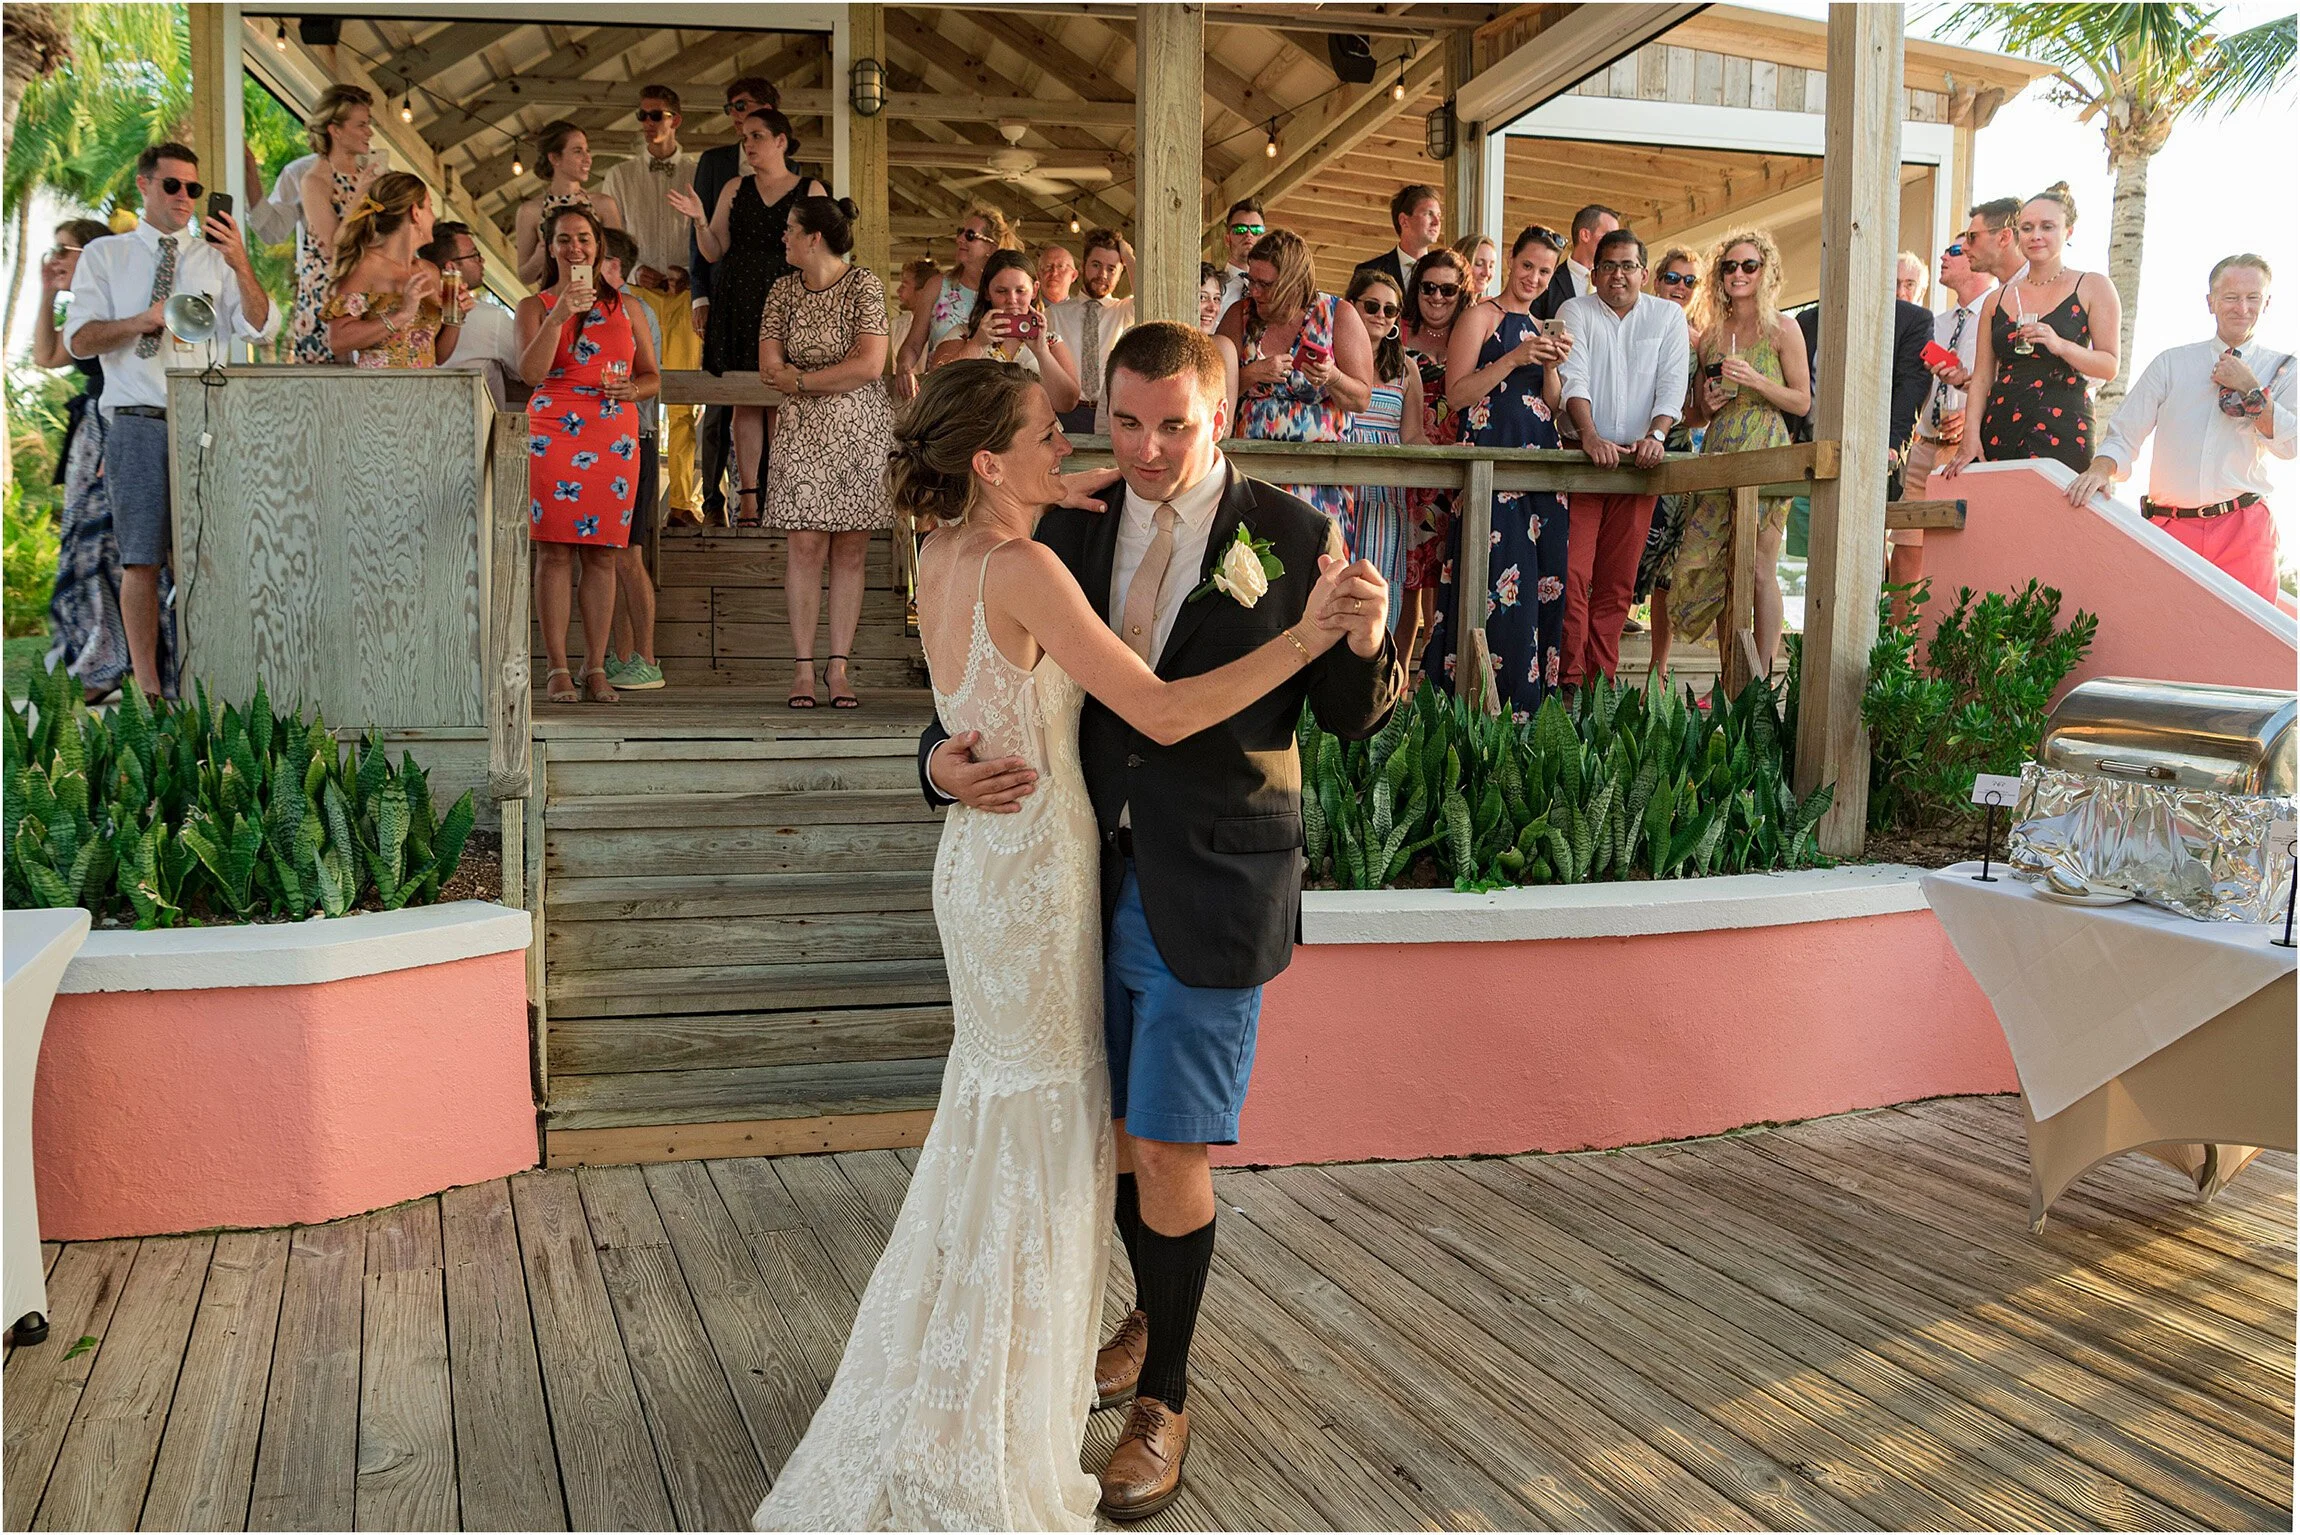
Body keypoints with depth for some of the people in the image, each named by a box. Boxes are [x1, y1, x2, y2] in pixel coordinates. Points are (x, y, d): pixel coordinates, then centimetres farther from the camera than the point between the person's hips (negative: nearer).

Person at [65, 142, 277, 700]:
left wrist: (240, 265, -17)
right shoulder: (104, 255, 11)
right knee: (142, 559, -4)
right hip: (137, 422, -1)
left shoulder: (215, 257, 12)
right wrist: (141, 321, -14)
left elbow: (261, 328, -1)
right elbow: (79, 340, 4)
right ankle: (147, 685, 1)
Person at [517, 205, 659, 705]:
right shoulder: (535, 307, 8)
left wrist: (632, 389, -5)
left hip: (614, 439, 2)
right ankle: (558, 668, -1)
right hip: (553, 435, -2)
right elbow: (530, 371, -8)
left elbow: (652, 376, 17)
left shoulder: (624, 306, 16)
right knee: (554, 551, -5)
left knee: (603, 555, 1)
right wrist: (560, 314, -16)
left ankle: (596, 668, 5)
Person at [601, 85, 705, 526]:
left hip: (685, 293, -1)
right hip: (637, 292, 1)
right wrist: (634, 269, -6)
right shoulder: (619, 176, 15)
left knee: (683, 399, -4)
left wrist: (687, 271, -10)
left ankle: (682, 501, -2)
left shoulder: (699, 175, 10)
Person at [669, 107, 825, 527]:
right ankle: (748, 499, 3)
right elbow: (714, 252, 9)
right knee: (744, 400, 0)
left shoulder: (810, 190, 7)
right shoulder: (734, 189, 12)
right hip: (738, 303, 2)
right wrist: (700, 220, -8)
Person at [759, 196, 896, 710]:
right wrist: (839, 371, -6)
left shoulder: (864, 285, -3)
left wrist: (802, 379, -7)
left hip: (862, 431, -2)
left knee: (851, 550, 0)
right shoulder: (783, 292, 9)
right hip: (804, 431, 2)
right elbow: (770, 368, 3)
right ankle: (803, 668, 0)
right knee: (805, 545, -4)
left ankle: (839, 668, 4)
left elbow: (871, 366, -13)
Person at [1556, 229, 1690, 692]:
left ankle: (1602, 678, 8)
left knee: (1617, 581, 2)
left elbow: (1672, 383, 2)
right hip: (1582, 455, -2)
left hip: (1638, 460, 2)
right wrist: (1591, 437, -24)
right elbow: (1573, 378, -8)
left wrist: (1655, 434, -16)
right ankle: (1569, 679, -7)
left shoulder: (1668, 316, 11)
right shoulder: (1575, 312, 5)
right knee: (1572, 573, -11)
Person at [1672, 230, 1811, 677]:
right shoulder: (1711, 334, 16)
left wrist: (1755, 381, -13)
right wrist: (1707, 403, -1)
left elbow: (1803, 402, 0)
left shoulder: (1782, 329, 3)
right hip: (1718, 455, 5)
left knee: (1759, 569, -10)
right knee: (1718, 570, 0)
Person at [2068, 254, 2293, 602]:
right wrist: (2101, 469, -17)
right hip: (2169, 530, 0)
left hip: (2243, 533, 0)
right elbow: (2124, 435, 3)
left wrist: (2250, 390, -7)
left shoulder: (2284, 370, 11)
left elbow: (2290, 445, -4)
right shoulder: (2171, 364, 10)